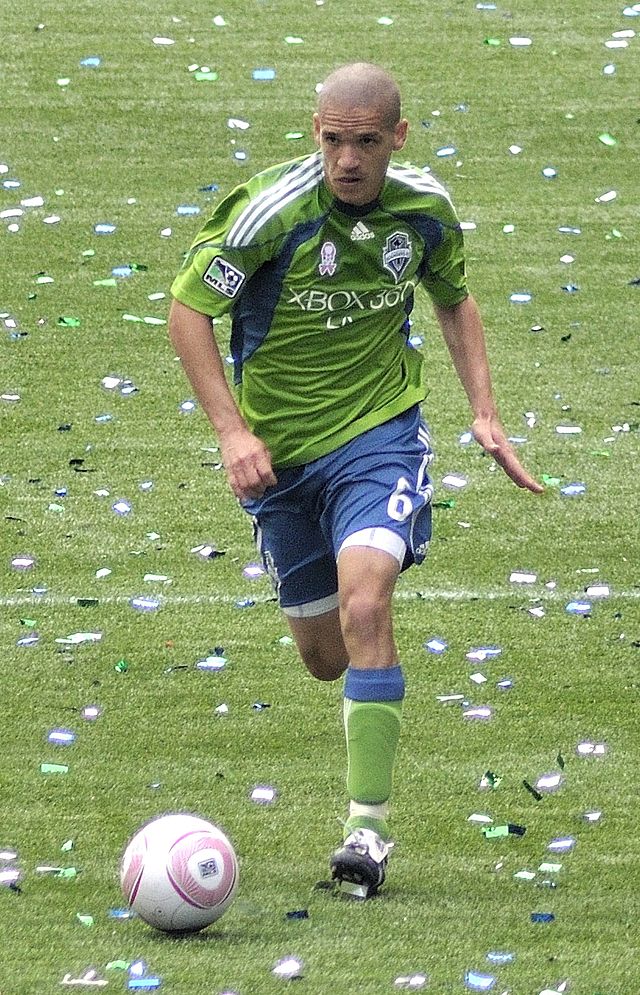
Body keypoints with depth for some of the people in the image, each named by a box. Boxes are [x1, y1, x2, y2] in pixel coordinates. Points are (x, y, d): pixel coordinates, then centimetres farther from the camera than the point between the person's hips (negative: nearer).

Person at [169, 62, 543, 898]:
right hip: (281, 451, 0)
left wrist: (485, 414, 5)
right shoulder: (273, 210, -18)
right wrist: (232, 431, -19)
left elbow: (454, 299, 14)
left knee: (364, 607, -24)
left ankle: (369, 827, -23)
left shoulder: (424, 210, -6)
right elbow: (188, 308, -11)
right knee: (325, 657, 10)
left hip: (380, 434, 0)